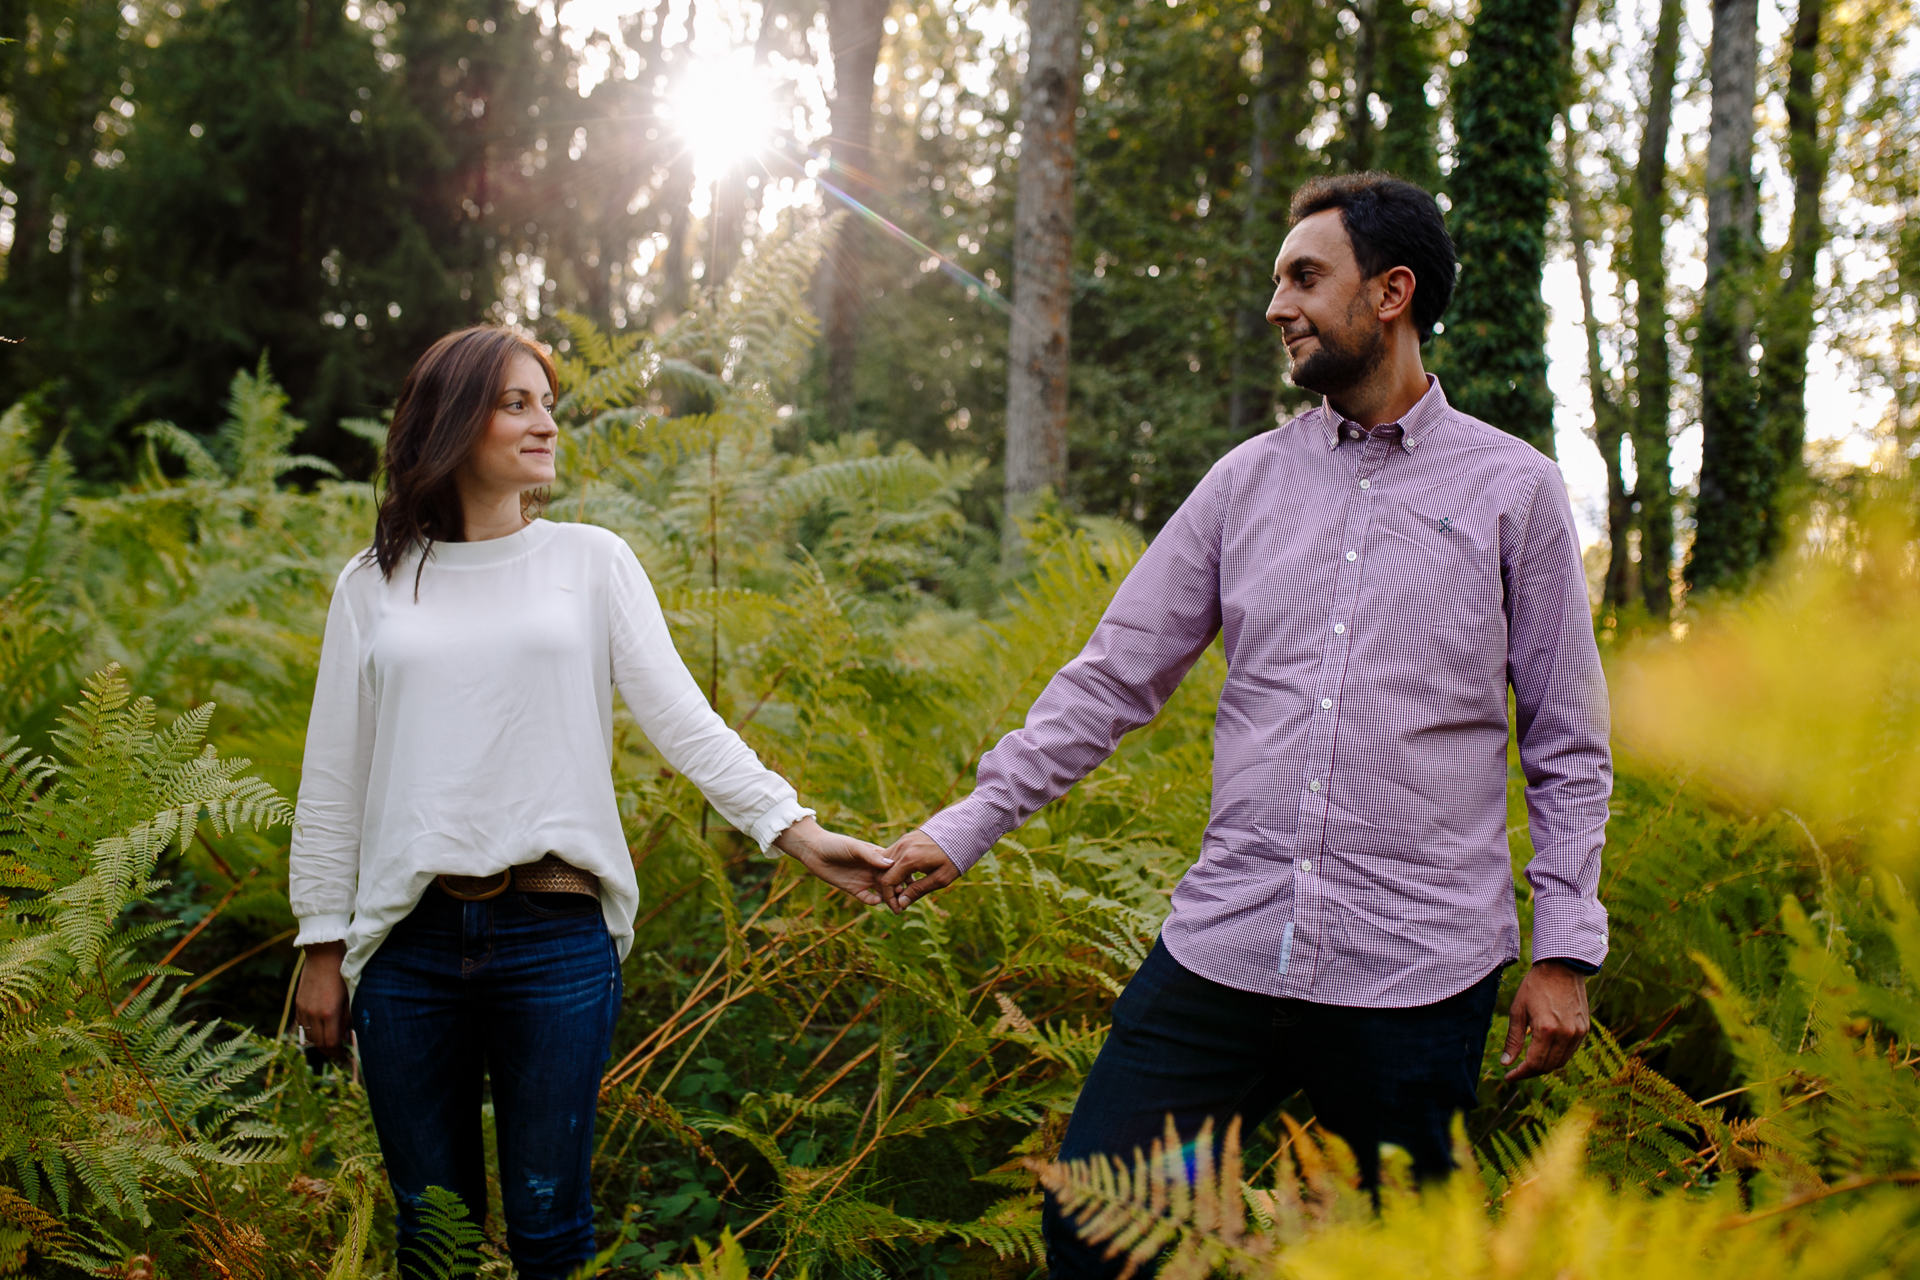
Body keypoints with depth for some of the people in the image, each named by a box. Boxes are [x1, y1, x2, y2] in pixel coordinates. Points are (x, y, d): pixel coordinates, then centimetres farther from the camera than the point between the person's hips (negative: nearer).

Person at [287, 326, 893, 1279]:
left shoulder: (591, 561, 7)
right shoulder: (373, 584, 8)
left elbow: (681, 717, -1)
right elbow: (333, 779, 11)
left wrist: (797, 831, -13)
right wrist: (323, 949, 9)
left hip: (557, 940, -1)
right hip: (410, 942, 1)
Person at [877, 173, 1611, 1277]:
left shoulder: (1517, 492, 2)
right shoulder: (1248, 480, 9)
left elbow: (1569, 747, 5)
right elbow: (1113, 677, 10)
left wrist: (1564, 950, 0)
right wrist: (967, 828, 4)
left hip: (1416, 977, -2)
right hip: (1225, 947, 3)